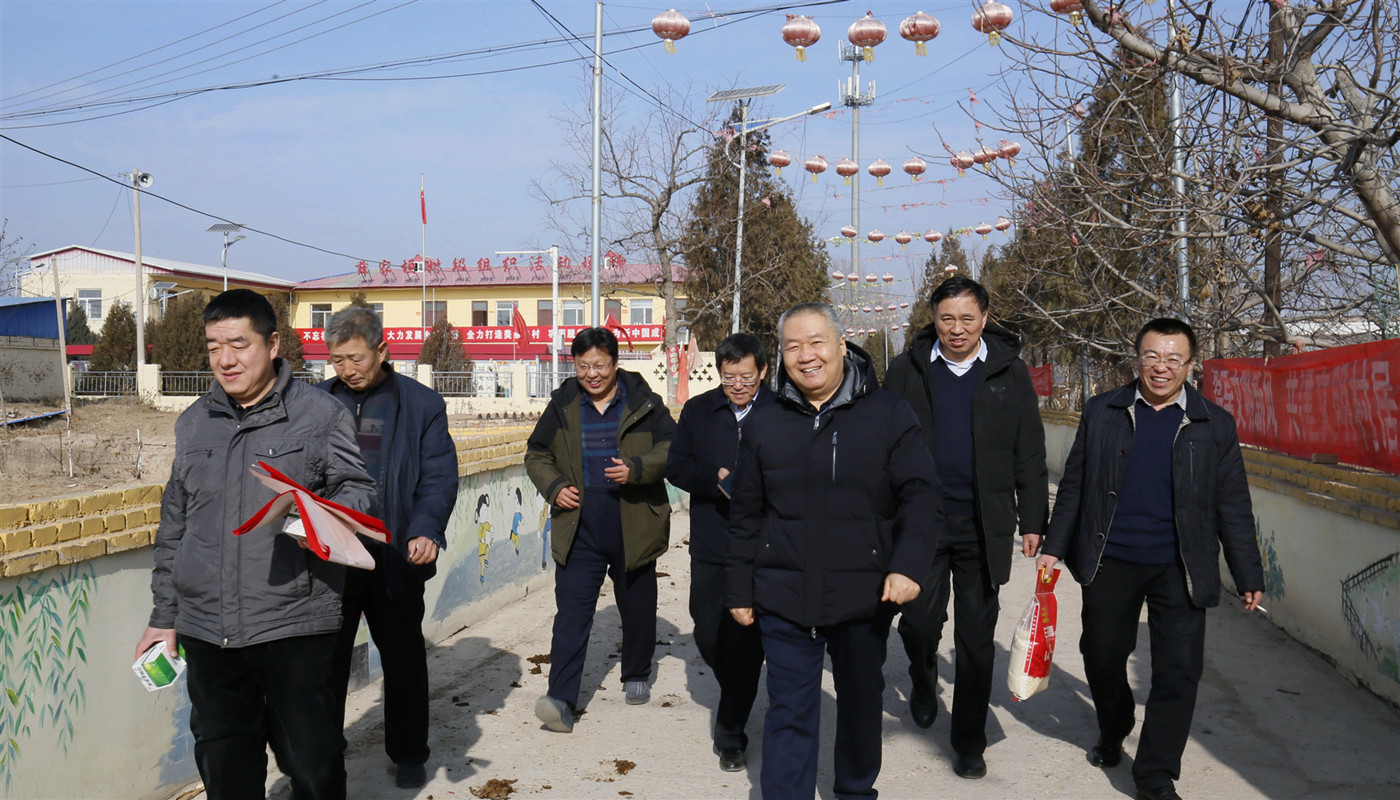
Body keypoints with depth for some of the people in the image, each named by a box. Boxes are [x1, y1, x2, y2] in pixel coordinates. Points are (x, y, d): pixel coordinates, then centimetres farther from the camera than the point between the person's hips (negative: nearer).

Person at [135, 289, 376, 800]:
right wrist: (164, 615, 19)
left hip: (295, 627, -4)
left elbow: (357, 490, -1)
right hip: (205, 629, 5)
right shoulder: (193, 423, 13)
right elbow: (174, 526, 19)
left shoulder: (320, 414, -1)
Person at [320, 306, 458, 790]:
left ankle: (409, 755, 30)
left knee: (404, 660, 13)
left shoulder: (422, 404, -1)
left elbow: (439, 477, -5)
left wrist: (426, 531, -21)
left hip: (395, 559, -1)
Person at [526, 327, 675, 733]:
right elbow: (536, 454, 14)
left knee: (637, 607, 14)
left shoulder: (644, 403, -1)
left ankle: (637, 676, 37)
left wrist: (636, 469, -20)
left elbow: (671, 449, -2)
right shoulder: (561, 406, 5)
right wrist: (553, 486, -5)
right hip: (579, 528, 1)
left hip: (634, 527, 0)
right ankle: (561, 700, -8)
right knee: (571, 611, -7)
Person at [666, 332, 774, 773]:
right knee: (708, 636, 11)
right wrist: (715, 480, -13)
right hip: (710, 546, 3)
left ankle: (730, 732, 15)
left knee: (746, 639, 0)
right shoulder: (698, 411, 6)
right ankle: (737, 699, 41)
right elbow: (676, 467, 5)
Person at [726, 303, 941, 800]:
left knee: (862, 701, 19)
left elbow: (921, 497, -5)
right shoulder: (763, 426, 4)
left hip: (864, 597, 0)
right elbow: (745, 517, 9)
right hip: (784, 599, 0)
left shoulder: (888, 414, -3)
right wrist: (739, 590, 9)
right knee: (790, 713, 4)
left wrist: (909, 564, -19)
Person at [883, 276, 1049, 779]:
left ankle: (969, 743, 21)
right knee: (919, 621, 3)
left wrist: (1033, 521, 2)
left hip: (984, 526, 0)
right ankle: (923, 681, 38)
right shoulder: (908, 370, 3)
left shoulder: (1009, 372, 3)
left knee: (976, 638, 7)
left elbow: (1030, 454, 6)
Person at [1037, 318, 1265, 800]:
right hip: (1110, 561, 1)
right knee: (1102, 654, 13)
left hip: (1179, 567, 0)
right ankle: (1112, 732, 41)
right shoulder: (1102, 413, 3)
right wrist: (1054, 547, 3)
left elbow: (1232, 506, 5)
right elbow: (1073, 486, 6)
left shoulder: (1214, 425, 3)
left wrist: (1248, 576, 5)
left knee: (1179, 669, -1)